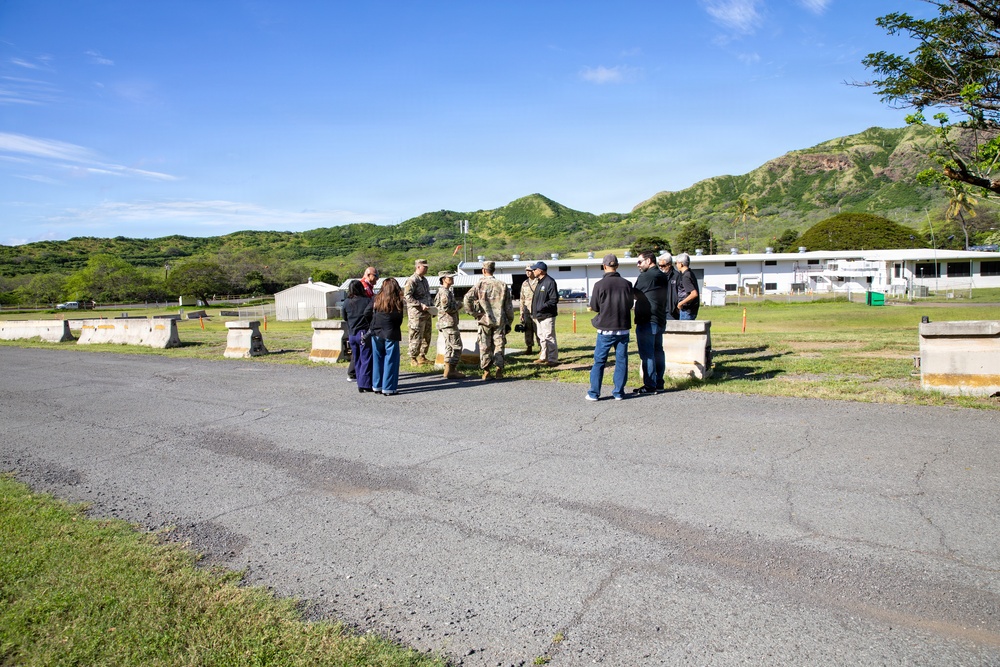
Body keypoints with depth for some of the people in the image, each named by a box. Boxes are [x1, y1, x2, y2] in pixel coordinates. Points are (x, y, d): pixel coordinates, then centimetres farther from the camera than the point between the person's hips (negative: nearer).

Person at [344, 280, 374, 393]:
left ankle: (361, 384, 16)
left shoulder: (346, 303, 6)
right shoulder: (367, 300, -8)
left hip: (351, 335, 5)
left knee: (357, 360, 13)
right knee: (366, 359, 0)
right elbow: (368, 312, -17)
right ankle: (365, 384, -3)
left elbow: (345, 317, 14)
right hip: (364, 334, -5)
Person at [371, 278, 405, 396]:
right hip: (391, 334, -3)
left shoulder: (377, 299, 0)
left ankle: (377, 386, 20)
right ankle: (388, 388, 4)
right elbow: (399, 320, -4)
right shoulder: (398, 302, -7)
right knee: (390, 361, 3)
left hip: (376, 334, 3)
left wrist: (373, 328, 15)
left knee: (377, 360, 13)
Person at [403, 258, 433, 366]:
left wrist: (432, 306, 13)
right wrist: (420, 305, -23)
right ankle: (413, 358, 6)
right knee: (416, 337, -4)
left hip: (426, 313, 9)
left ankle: (422, 356, 25)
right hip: (416, 314, -9)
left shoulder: (424, 280, 18)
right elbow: (407, 296, -19)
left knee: (427, 336, 14)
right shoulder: (411, 280, -11)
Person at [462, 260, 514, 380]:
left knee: (485, 347, 6)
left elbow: (467, 298, -16)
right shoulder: (502, 285, 5)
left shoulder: (481, 284, -3)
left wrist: (473, 312, -4)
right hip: (500, 321, 2)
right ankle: (499, 370, 2)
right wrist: (509, 322, 12)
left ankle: (486, 371, 8)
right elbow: (509, 306, 6)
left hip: (485, 320, -1)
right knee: (499, 346, 8)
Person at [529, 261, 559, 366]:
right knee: (541, 337, 16)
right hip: (538, 316, 10)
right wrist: (534, 312, 15)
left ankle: (553, 359, -2)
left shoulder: (550, 282, -14)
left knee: (549, 337, -6)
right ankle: (543, 357, 25)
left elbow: (554, 300, -19)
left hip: (547, 315, -10)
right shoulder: (539, 282, 16)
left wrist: (542, 307, -23)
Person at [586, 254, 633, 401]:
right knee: (621, 360, 10)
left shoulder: (599, 284, -10)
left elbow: (594, 307, -3)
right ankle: (619, 392, 13)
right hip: (623, 328, 2)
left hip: (606, 329, -2)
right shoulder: (627, 284, -3)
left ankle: (594, 393, 9)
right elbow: (630, 304, 9)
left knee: (599, 361, 6)